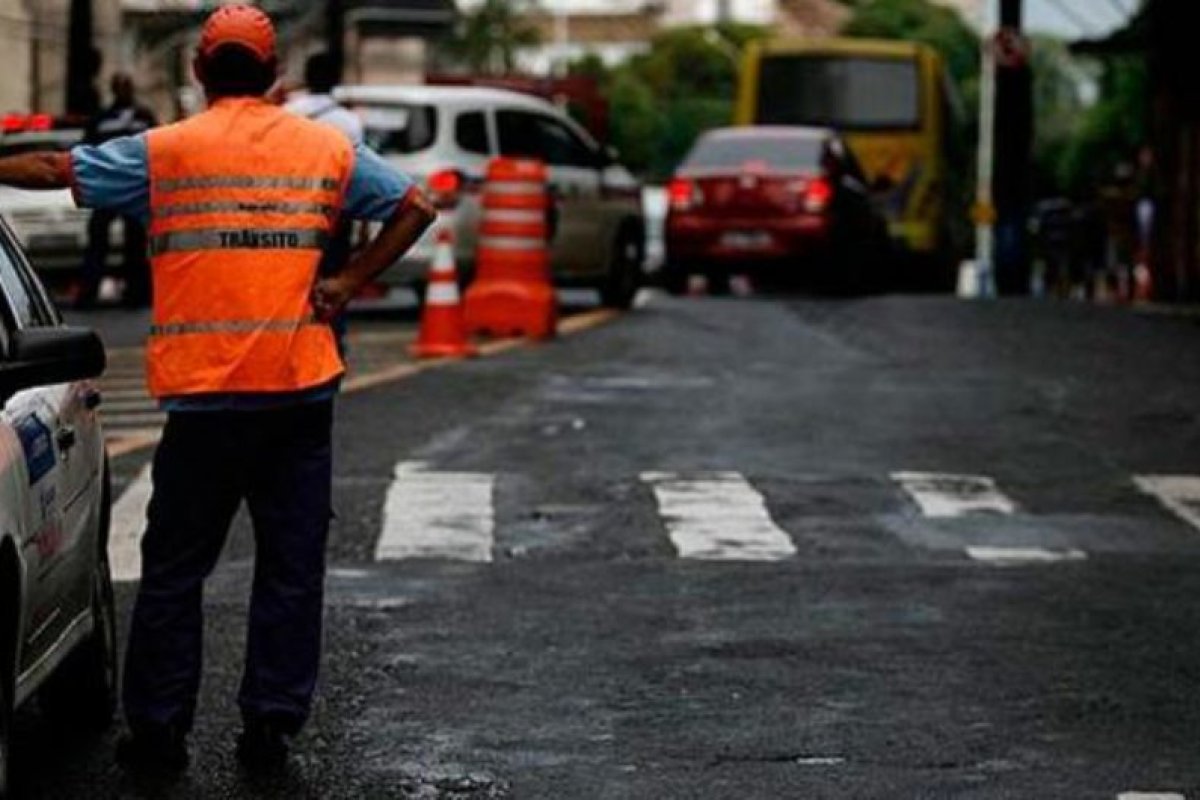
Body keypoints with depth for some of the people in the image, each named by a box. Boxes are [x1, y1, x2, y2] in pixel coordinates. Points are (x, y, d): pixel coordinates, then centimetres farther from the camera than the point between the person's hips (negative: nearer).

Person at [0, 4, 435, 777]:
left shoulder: (166, 150, -1)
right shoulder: (328, 148, 7)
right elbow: (416, 206, 6)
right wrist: (349, 282, 2)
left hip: (203, 393, -2)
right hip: (302, 388, 2)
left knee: (175, 568, 7)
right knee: (292, 567, 8)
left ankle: (159, 730, 9)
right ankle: (271, 726, 10)